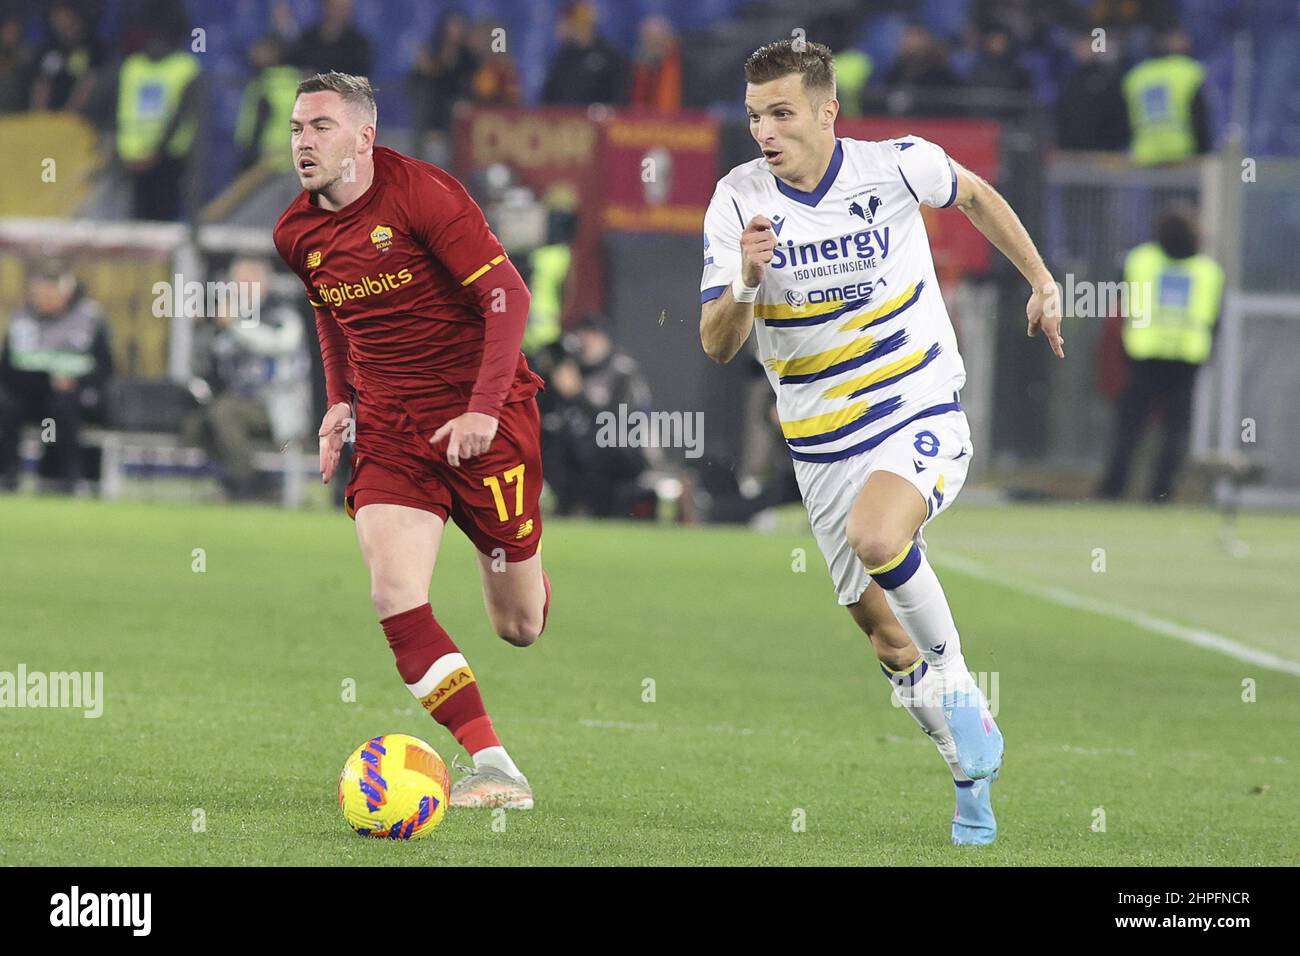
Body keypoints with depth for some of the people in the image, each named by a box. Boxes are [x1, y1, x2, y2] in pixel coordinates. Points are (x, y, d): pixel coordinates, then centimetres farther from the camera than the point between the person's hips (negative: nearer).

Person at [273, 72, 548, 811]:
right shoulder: (298, 234, 3)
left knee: (519, 626, 5)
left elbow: (508, 295, -16)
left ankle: (528, 579, 46)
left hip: (484, 419, -4)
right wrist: (340, 402, 12)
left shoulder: (422, 194, -15)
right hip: (388, 429, 4)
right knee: (396, 596, -19)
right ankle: (494, 769, -15)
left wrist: (484, 409, -23)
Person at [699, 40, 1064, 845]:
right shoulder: (738, 201, -9)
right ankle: (974, 766, 29)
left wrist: (1043, 281, 17)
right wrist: (745, 282, -32)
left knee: (876, 538, -34)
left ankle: (953, 679, -10)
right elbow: (718, 346, -13)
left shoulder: (898, 166, -11)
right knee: (888, 640, 7)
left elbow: (975, 195, 13)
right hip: (824, 446, 3)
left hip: (924, 417, -3)